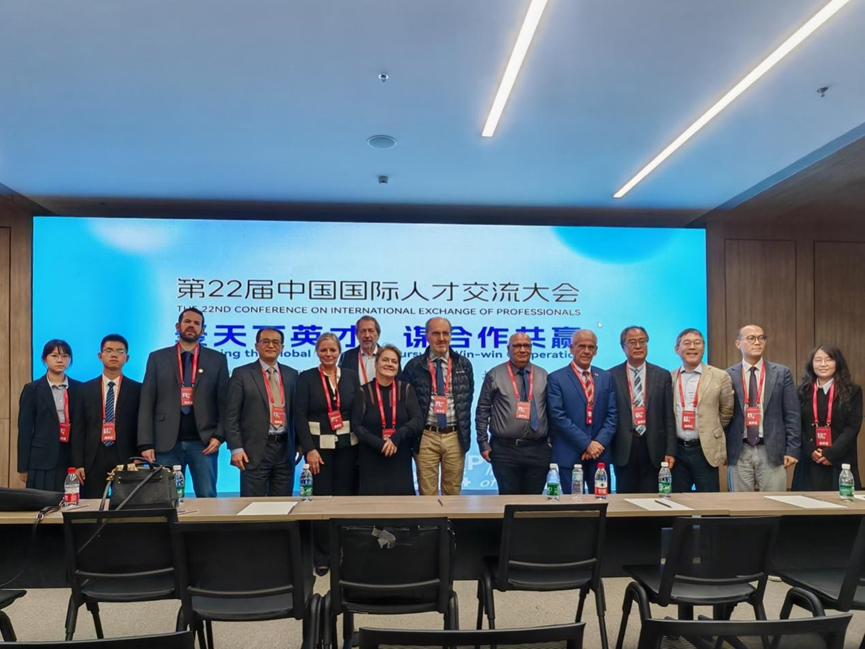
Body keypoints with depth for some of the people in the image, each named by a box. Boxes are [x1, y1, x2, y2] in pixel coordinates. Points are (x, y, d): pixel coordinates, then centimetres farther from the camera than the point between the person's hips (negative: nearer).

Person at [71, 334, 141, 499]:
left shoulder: (137, 389, 5)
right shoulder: (86, 389, 9)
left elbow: (142, 427, 3)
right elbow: (79, 429, 6)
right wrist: (78, 464, -1)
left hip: (126, 460, -1)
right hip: (93, 460, 1)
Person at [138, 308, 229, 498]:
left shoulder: (217, 359, 8)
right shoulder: (157, 358, 8)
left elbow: (224, 402, 5)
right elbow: (147, 403, 3)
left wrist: (219, 435, -7)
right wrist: (146, 443, -5)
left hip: (203, 442, 0)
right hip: (166, 443, 0)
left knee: (207, 498, 1)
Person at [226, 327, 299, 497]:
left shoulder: (292, 374, 11)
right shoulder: (242, 374, 0)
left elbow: (296, 411, 13)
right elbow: (232, 415, -3)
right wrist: (236, 448, -11)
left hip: (285, 449, 4)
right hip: (255, 450, -4)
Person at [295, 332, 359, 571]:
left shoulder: (351, 376, 6)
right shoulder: (306, 377, -1)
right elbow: (300, 416, -6)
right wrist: (309, 449, -15)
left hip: (347, 445, 2)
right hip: (319, 445, -2)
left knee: (345, 497, 7)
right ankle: (321, 556, 14)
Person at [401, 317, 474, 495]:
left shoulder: (464, 364, 5)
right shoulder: (414, 366, 0)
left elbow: (468, 399, 12)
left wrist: (465, 432, 10)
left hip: (455, 437, 2)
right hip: (426, 437, -1)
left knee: (453, 492, 11)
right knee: (427, 493, 5)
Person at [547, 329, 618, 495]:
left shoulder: (606, 378, 12)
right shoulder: (556, 378, -2)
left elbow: (612, 414, 7)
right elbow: (558, 417, -10)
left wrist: (599, 443, -8)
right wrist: (586, 444, -13)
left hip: (600, 453, 4)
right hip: (569, 455, -4)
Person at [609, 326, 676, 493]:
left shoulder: (662, 376, 7)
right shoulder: (612, 376, 2)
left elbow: (669, 417, 6)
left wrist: (670, 451, 1)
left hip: (653, 448, 1)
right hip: (623, 449, -1)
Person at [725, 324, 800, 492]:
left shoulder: (782, 373, 4)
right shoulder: (728, 376, 4)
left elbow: (792, 415, 3)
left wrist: (792, 449, -2)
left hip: (772, 451, 0)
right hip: (739, 452, 0)